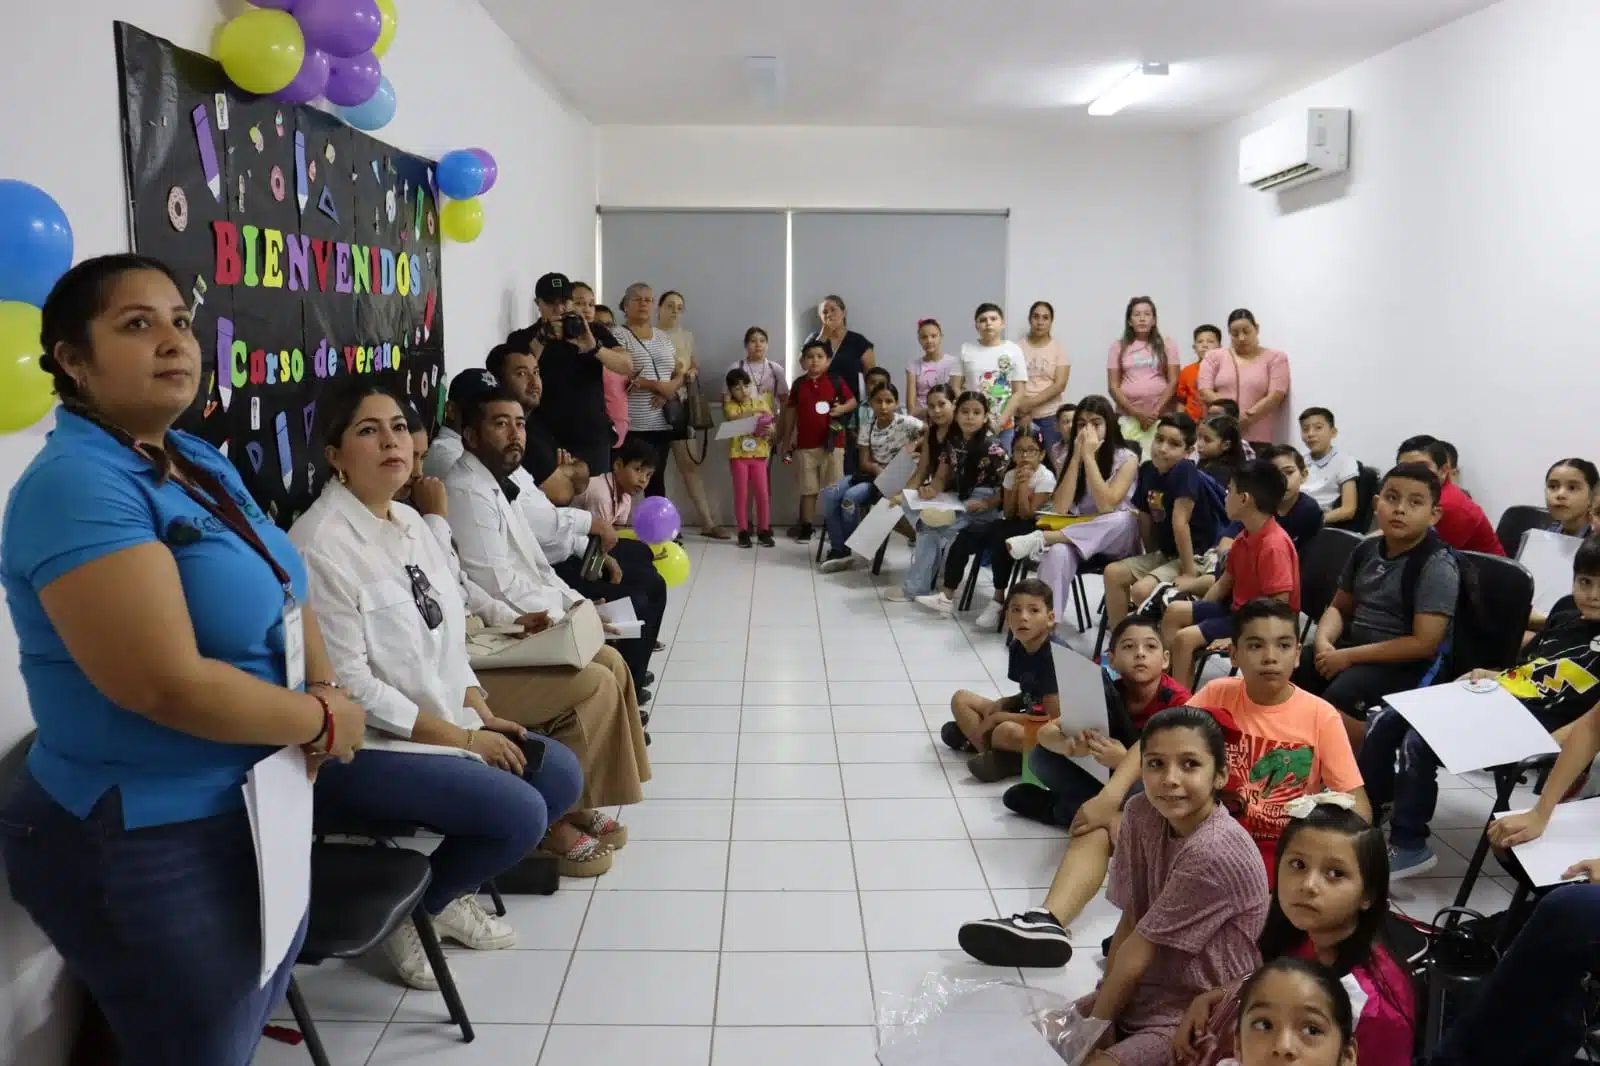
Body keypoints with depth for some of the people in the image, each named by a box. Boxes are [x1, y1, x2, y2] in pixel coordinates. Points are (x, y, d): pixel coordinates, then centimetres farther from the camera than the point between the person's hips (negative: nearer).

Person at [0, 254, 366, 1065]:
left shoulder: (201, 463, 7)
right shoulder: (76, 485, -22)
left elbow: (282, 593, 13)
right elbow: (170, 685, -30)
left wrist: (324, 688, -7)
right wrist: (321, 721, -16)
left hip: (259, 809, 9)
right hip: (142, 843, -8)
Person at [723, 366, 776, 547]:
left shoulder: (762, 403, 6)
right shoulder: (730, 405, -2)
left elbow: (772, 426, 2)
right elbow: (733, 418, -24)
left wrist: (770, 430, -21)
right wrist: (754, 412, -26)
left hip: (759, 454, 2)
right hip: (738, 455, -2)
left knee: (762, 493, 2)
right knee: (741, 494, 2)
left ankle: (764, 530, 11)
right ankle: (743, 532, 9)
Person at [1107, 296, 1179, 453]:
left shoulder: (1165, 344, 8)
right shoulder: (1119, 346, 8)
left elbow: (1173, 382, 4)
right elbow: (1113, 386, 4)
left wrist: (1155, 411, -8)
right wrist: (1137, 412, -7)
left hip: (1161, 416, 0)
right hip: (1127, 417, 0)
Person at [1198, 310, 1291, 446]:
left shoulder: (1275, 358, 9)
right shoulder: (1215, 356, 13)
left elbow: (1275, 396, -3)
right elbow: (1204, 391, 1)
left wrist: (1246, 417, -13)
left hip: (1258, 439, -1)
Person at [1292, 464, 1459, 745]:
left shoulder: (1437, 566, -14)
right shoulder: (1367, 550, 7)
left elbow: (1423, 644, -19)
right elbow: (1339, 607, 18)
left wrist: (1349, 656, -19)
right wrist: (1324, 640, -5)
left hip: (1404, 663, -7)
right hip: (1351, 645, 7)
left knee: (1337, 699, -33)